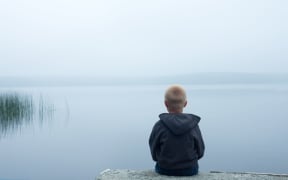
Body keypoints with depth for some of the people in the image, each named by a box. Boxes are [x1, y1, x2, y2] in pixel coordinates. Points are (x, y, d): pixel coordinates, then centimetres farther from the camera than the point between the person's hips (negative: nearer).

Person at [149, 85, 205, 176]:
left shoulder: (159, 126, -16)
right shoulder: (193, 125, -13)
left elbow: (154, 154, -7)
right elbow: (200, 152, -3)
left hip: (164, 170, -1)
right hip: (190, 170, 1)